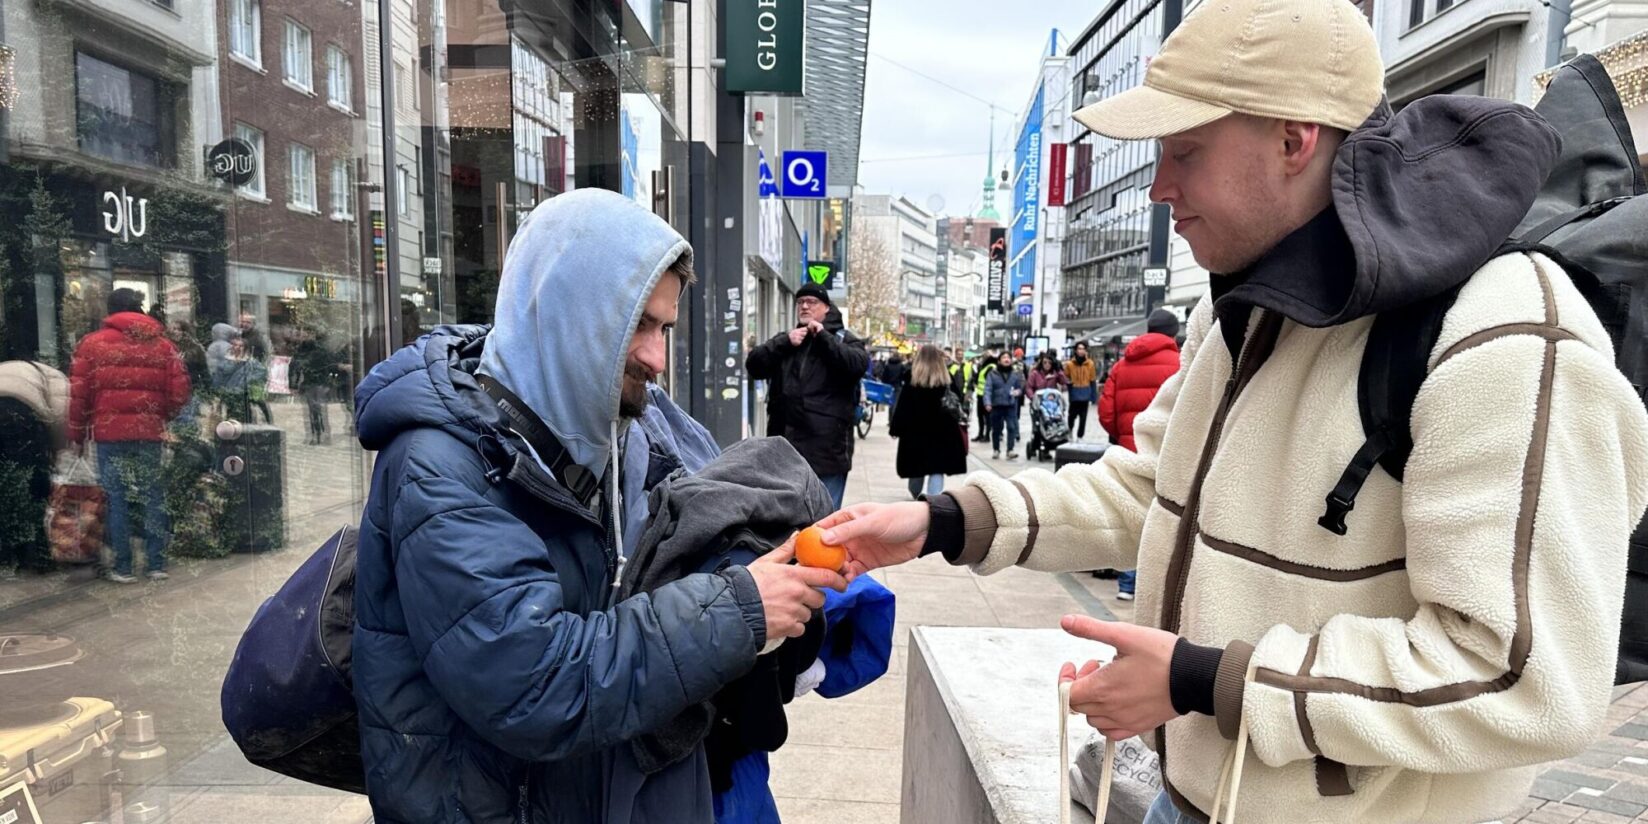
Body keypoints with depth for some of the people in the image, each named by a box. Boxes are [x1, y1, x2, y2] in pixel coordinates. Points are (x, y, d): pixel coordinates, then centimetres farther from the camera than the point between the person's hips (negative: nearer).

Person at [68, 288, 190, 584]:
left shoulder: (93, 342, 2)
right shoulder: (162, 344, 6)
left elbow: (79, 392, 0)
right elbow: (179, 392, 2)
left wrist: (77, 432, 9)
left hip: (109, 430, -1)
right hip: (150, 431, 1)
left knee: (116, 497, 5)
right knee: (154, 495, 8)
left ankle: (123, 567, 8)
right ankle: (157, 564, 11)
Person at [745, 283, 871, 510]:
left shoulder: (843, 338, 7)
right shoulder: (784, 339, 18)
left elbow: (858, 364, -14)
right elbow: (754, 365, 4)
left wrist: (823, 337, -13)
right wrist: (785, 343, -8)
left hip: (827, 445, -4)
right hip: (786, 443, 4)